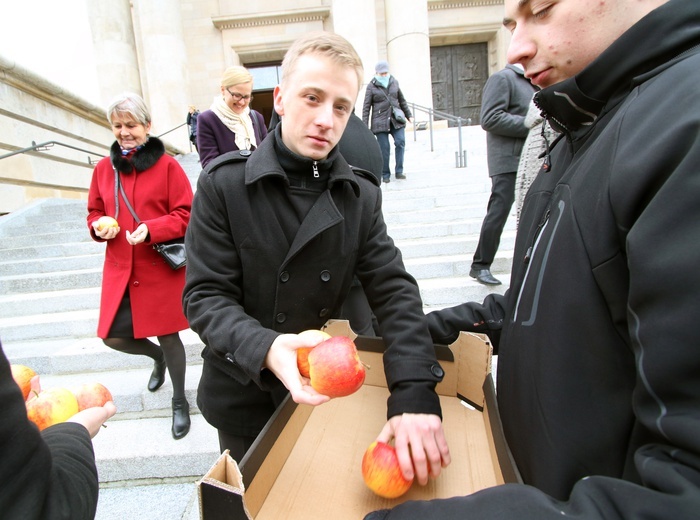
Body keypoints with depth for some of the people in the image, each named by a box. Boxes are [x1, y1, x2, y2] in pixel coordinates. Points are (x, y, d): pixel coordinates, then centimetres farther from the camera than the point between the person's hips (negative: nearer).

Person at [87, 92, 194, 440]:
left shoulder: (167, 166, -8)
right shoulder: (103, 168, 5)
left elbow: (186, 215, -9)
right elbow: (95, 213, 14)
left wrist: (151, 229, -24)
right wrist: (99, 226, -8)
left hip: (162, 269, -4)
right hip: (119, 270, 5)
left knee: (167, 334, 6)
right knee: (113, 336, 4)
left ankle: (180, 401, 31)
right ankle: (158, 357, 40)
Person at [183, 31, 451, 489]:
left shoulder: (361, 196, -6)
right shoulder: (223, 185, -14)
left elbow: (395, 291, -13)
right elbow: (205, 296, -17)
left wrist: (415, 393, -27)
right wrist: (265, 348, -37)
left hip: (330, 396, 2)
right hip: (245, 399, -2)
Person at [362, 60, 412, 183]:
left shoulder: (394, 82, 11)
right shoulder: (371, 86, 0)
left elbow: (402, 100, 21)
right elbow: (366, 107, -1)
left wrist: (408, 114, 24)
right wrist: (365, 125, -6)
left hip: (396, 119, 3)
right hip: (380, 121, -3)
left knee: (400, 142, -14)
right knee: (384, 149, -3)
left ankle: (399, 171, -6)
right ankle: (385, 174, 10)